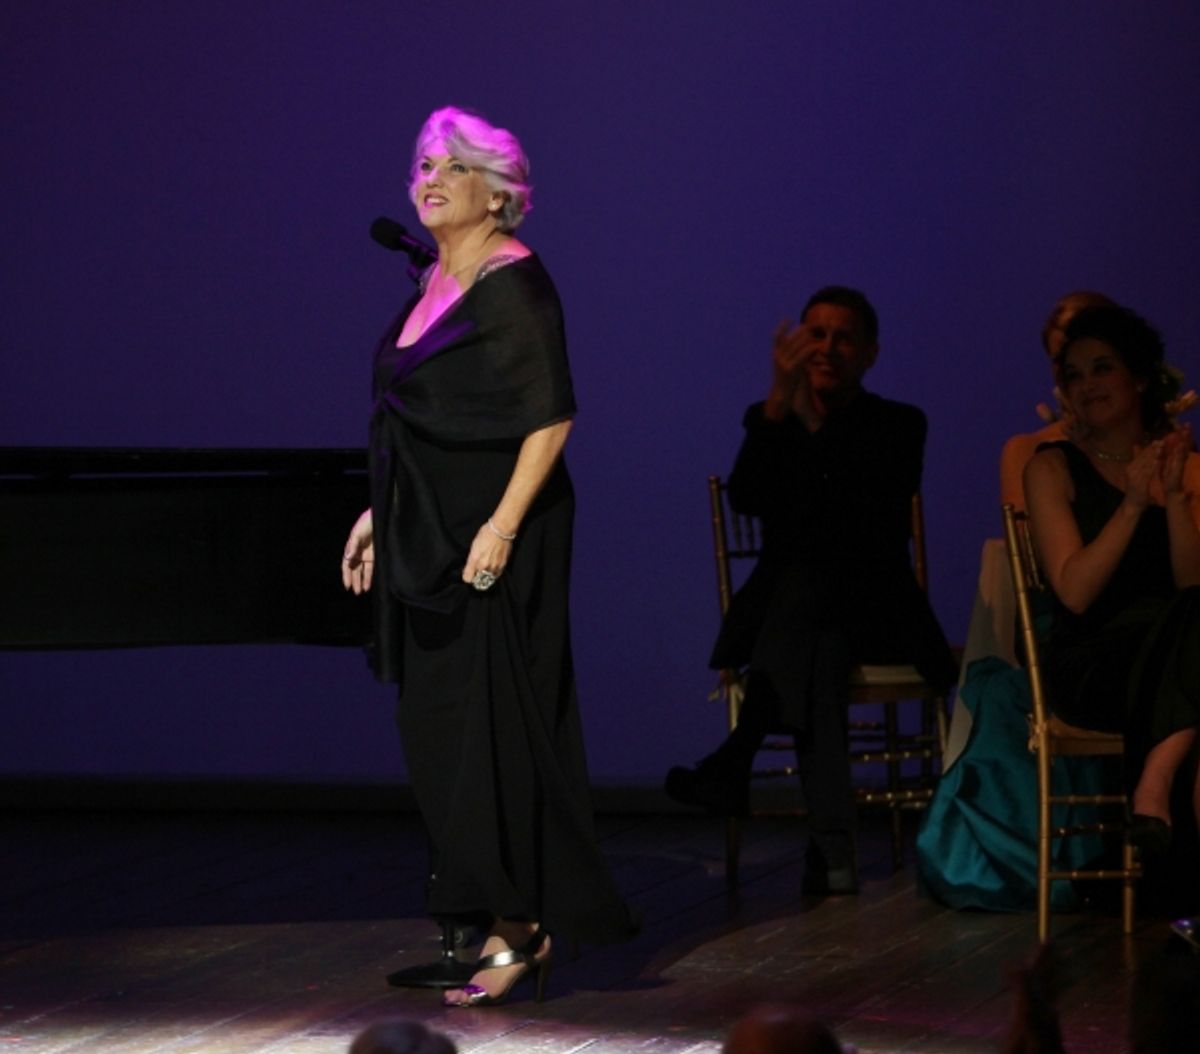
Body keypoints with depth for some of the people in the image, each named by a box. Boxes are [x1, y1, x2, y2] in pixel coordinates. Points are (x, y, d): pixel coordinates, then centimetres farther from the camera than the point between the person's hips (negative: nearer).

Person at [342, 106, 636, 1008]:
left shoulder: (512, 283, -12)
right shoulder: (436, 284, 14)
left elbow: (551, 418, -17)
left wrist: (501, 526, -24)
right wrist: (380, 516, 17)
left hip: (491, 539, -9)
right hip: (428, 539, 9)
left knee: (492, 722, -8)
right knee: (438, 730, 10)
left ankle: (518, 931, -3)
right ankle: (508, 920, 17)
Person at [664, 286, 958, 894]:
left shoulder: (899, 426, 8)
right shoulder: (770, 420, 11)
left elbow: (882, 522, -12)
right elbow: (746, 498, -12)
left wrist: (817, 427, -20)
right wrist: (778, 403, -25)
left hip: (871, 610, -1)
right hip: (788, 604, 1)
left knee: (802, 587, -39)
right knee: (818, 657, -38)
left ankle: (734, 763, -49)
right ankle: (832, 848, -53)